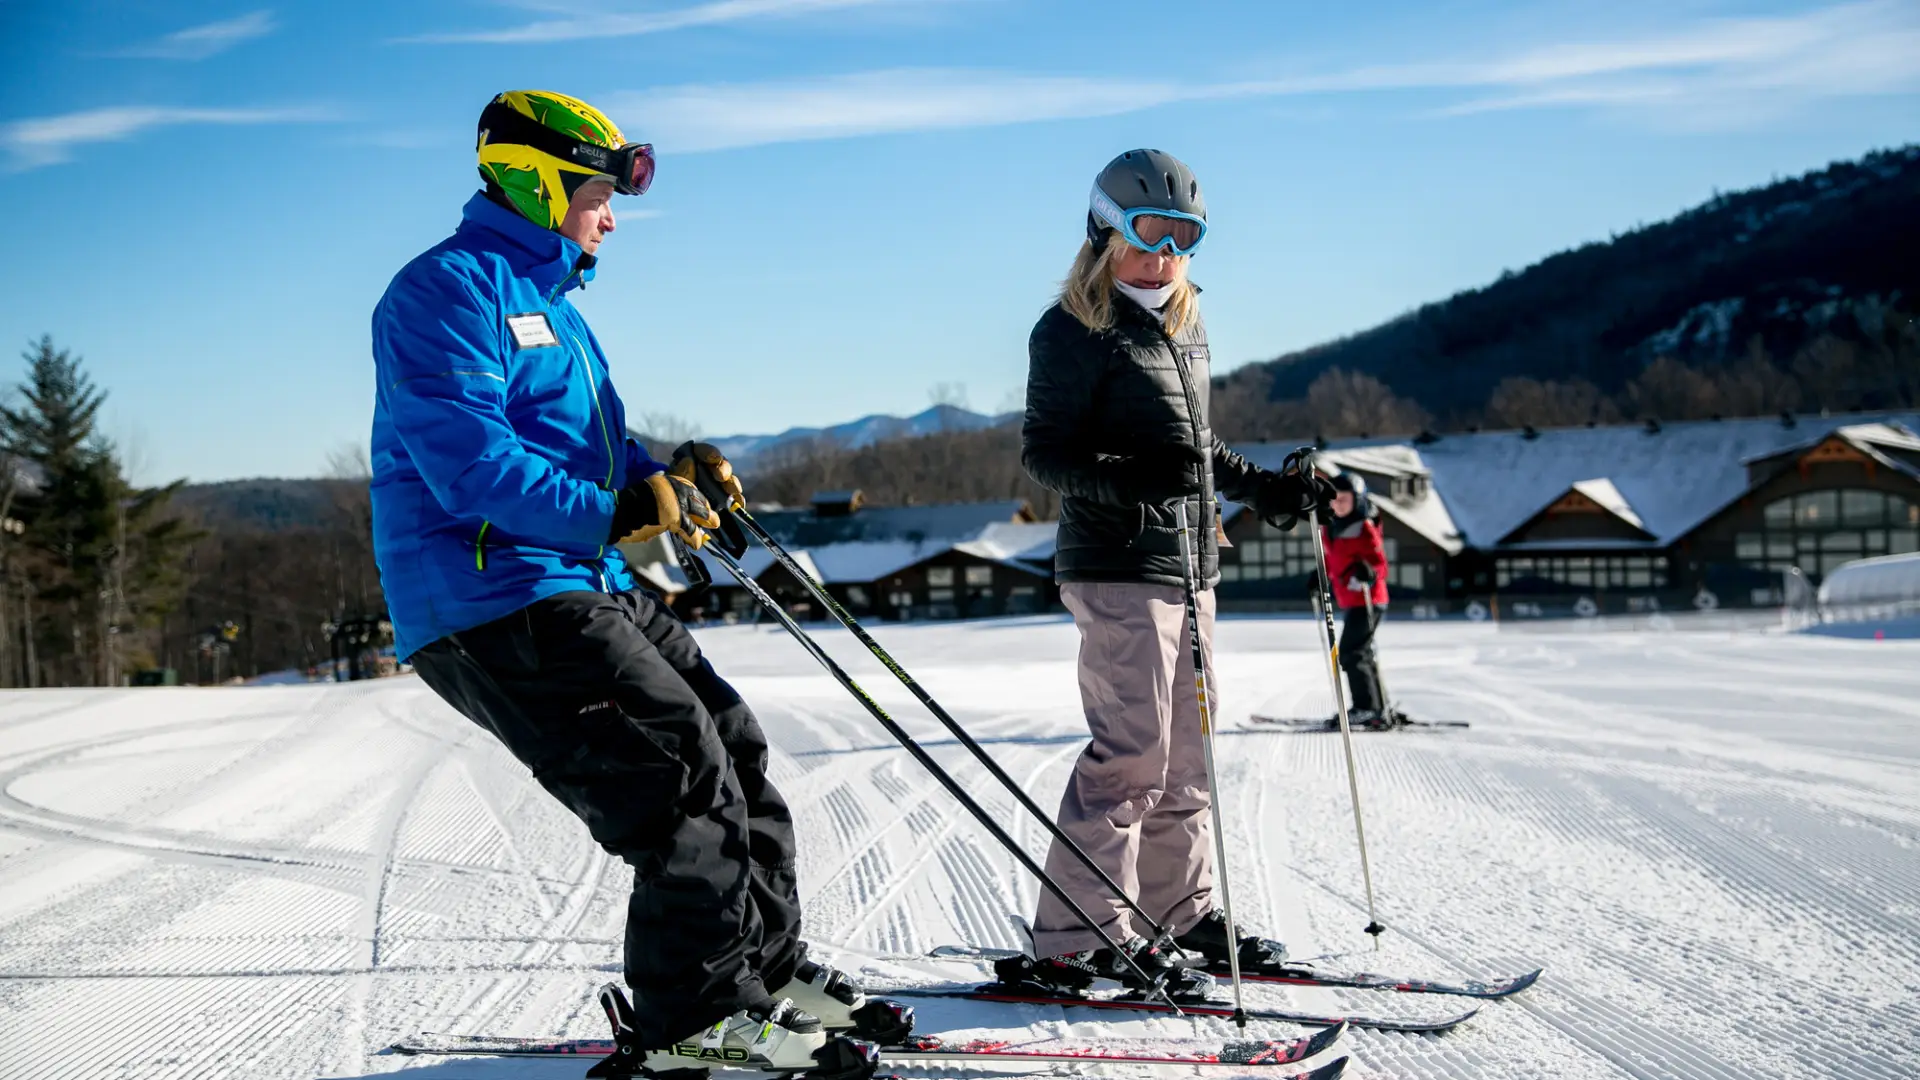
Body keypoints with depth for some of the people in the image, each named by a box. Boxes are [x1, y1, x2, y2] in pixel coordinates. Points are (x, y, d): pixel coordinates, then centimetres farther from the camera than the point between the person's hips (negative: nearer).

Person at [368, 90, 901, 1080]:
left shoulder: (546, 298, 23)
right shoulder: (447, 290, -11)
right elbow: (472, 465, -22)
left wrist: (667, 475, 7)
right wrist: (620, 510, -28)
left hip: (588, 590, 11)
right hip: (494, 606, -10)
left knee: (736, 748, 10)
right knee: (685, 776, -16)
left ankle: (772, 973, 21)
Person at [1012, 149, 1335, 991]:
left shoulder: (1185, 327, 18)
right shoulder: (1075, 331, -8)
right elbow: (1044, 451, -14)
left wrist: (1265, 489, 22)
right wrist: (1127, 480, -29)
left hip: (1190, 568, 9)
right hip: (1118, 569, -9)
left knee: (1187, 750, 13)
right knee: (1132, 752, -12)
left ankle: (1179, 913, 23)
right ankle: (1075, 940, -6)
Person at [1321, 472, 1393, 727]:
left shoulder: (1365, 528, -13)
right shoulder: (1331, 528, 11)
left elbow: (1379, 562, -15)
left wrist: (1366, 573, -34)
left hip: (1367, 600, -9)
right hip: (1348, 601, 9)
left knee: (1351, 653, -14)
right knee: (1362, 653, 15)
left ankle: (1367, 708, -12)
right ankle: (1378, 709, 24)